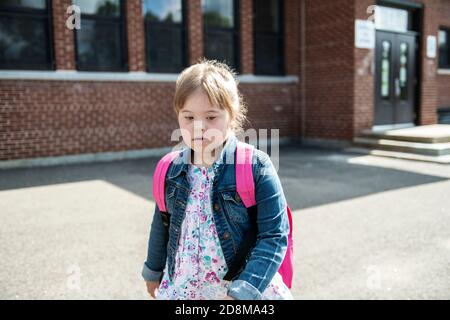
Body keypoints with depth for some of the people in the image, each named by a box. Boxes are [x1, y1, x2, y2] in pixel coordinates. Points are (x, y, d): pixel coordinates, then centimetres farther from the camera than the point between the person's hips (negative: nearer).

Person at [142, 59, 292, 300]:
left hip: (247, 289, -3)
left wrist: (243, 292, -24)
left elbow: (274, 235, -17)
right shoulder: (170, 169, -5)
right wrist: (154, 270, 22)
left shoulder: (256, 166, -18)